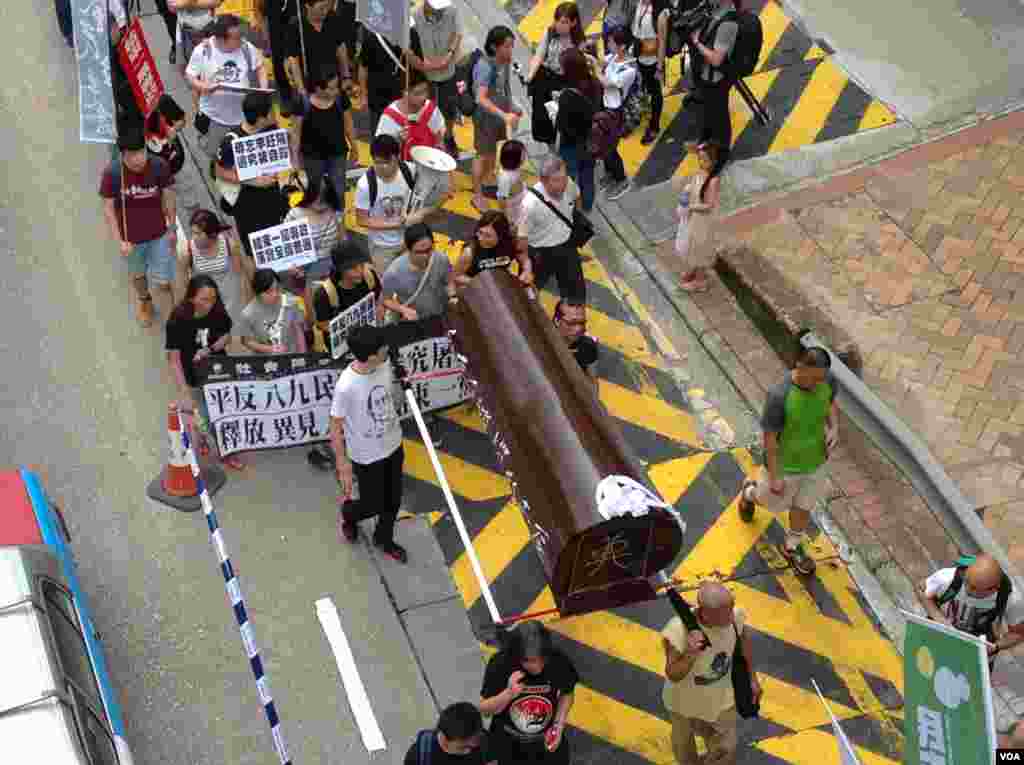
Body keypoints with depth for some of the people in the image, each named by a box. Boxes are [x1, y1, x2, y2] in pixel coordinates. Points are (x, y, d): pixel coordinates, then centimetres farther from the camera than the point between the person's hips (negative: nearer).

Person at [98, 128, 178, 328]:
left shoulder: (159, 166, -21)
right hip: (131, 239, 1)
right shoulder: (112, 173, -24)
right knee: (138, 276, 28)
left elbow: (168, 197, -6)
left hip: (159, 236, -1)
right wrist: (119, 241, -18)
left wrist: (172, 228, 4)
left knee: (162, 283, 4)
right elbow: (108, 208, -14)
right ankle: (143, 300, 61)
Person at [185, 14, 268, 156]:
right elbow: (189, 76, -6)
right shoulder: (202, 51, -14)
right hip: (214, 117, -2)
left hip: (244, 115, 2)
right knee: (215, 154, 12)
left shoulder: (247, 48, -7)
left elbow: (259, 67, 9)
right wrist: (202, 86, -27)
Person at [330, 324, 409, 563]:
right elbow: (336, 429, -21)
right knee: (373, 505, 15)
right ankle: (347, 513, 50)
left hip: (393, 446, 6)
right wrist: (343, 467, -14)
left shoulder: (385, 364, -16)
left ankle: (384, 539, 49)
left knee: (393, 501, 21)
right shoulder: (346, 387, -34)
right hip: (367, 456, -6)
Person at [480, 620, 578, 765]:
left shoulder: (559, 662, -24)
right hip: (507, 744, -1)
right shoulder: (500, 665, -28)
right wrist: (508, 693, -34)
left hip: (546, 742, 1)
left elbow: (567, 693, -1)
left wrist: (559, 725, -13)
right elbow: (484, 708, -17)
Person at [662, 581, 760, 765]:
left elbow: (743, 639, -5)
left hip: (721, 697, 2)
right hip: (685, 700, -2)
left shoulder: (734, 615, -29)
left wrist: (752, 678, 7)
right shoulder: (678, 630, -40)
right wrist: (690, 655, -50)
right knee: (683, 741, 28)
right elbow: (673, 675, -29)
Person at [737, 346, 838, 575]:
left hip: (815, 459, 4)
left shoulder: (826, 379, -22)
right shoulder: (779, 396, -39)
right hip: (784, 463, -4)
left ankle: (791, 547, 50)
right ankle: (751, 492, 59)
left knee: (803, 505, 23)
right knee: (775, 502, 24)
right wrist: (774, 477, -17)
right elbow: (769, 438, -26)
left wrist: (834, 428, -16)